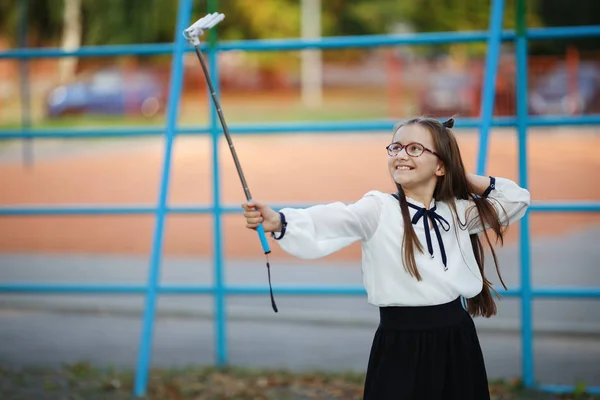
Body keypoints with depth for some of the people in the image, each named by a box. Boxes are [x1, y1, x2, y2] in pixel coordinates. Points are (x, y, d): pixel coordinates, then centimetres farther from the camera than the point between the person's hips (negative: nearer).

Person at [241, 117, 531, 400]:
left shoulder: (458, 212, 9)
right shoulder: (378, 208, -5)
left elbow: (517, 199, 21)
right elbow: (334, 220, -23)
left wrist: (466, 180, 6)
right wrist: (279, 222, -42)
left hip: (456, 344, 4)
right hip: (401, 348, -4)